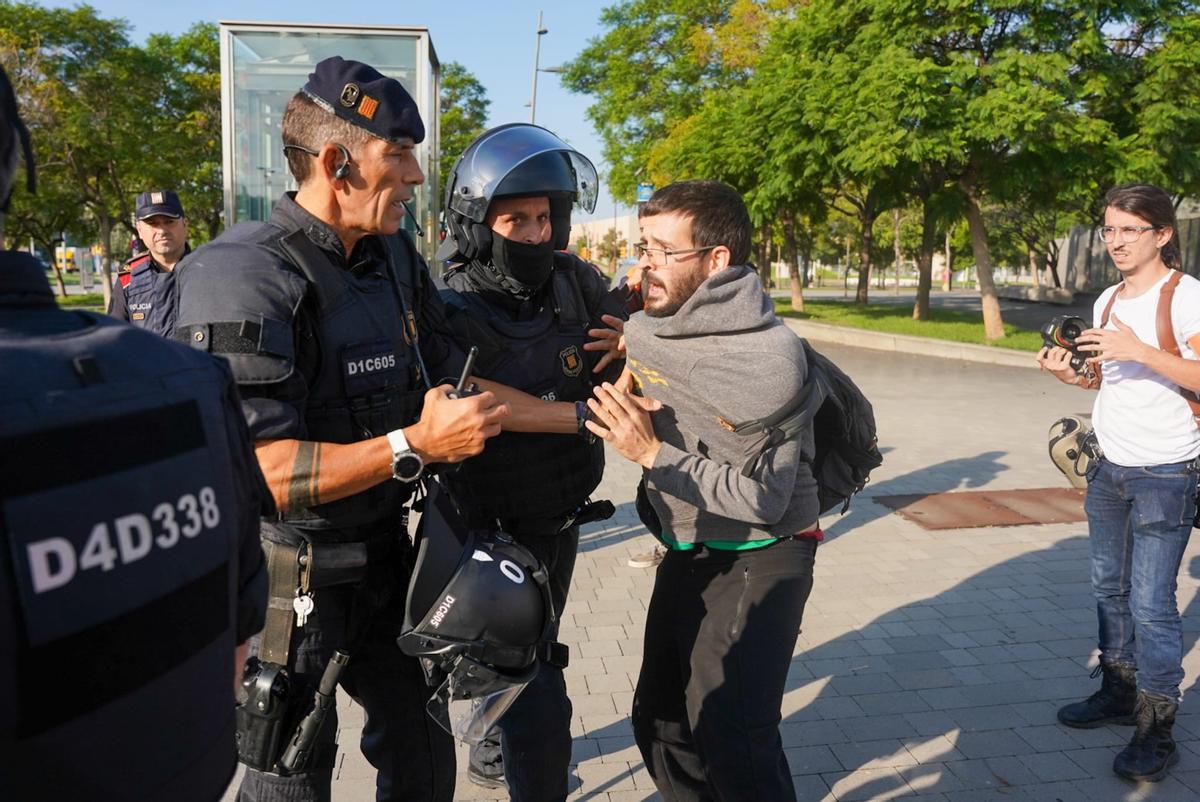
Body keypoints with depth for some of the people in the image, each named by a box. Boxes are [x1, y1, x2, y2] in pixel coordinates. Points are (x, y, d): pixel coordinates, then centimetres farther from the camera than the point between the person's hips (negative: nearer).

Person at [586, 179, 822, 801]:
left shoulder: (769, 358, -24)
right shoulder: (642, 331, -4)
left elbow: (761, 499, -24)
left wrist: (652, 454, -26)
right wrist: (626, 383, -2)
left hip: (756, 559, -7)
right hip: (686, 552, 8)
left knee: (732, 737, -12)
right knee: (660, 721, 18)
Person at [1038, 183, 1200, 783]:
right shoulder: (1109, 300, 10)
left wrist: (1143, 350, -30)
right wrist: (1072, 374, 0)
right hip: (1110, 468, 7)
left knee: (1150, 603, -5)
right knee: (1109, 588, 15)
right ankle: (1118, 692, 31)